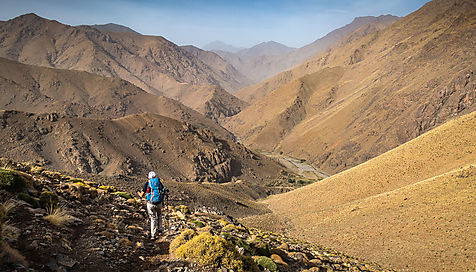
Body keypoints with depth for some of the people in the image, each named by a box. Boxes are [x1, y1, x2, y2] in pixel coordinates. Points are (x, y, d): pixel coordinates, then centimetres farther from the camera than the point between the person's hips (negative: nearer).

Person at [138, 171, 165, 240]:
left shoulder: (147, 183, 4)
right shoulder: (159, 183, 9)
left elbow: (142, 195, 3)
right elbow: (164, 192, 16)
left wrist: (139, 193, 26)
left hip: (150, 203, -1)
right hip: (159, 203, 1)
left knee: (153, 218, 9)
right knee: (159, 215, 27)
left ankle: (153, 235, 5)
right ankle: (159, 230, 26)